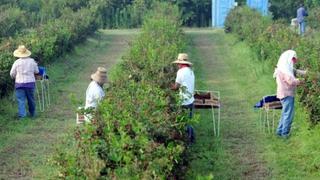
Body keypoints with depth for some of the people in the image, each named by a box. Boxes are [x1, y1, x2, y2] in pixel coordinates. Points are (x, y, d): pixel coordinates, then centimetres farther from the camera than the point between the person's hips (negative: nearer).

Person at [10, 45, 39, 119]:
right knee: (31, 99, 16)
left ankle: (22, 115, -10)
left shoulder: (17, 62, -9)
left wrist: (15, 77, 21)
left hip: (20, 83, -2)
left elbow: (12, 74, -1)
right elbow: (36, 71, 10)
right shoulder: (32, 61, -2)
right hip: (30, 83, 2)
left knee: (21, 100, -1)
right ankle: (32, 113, 29)